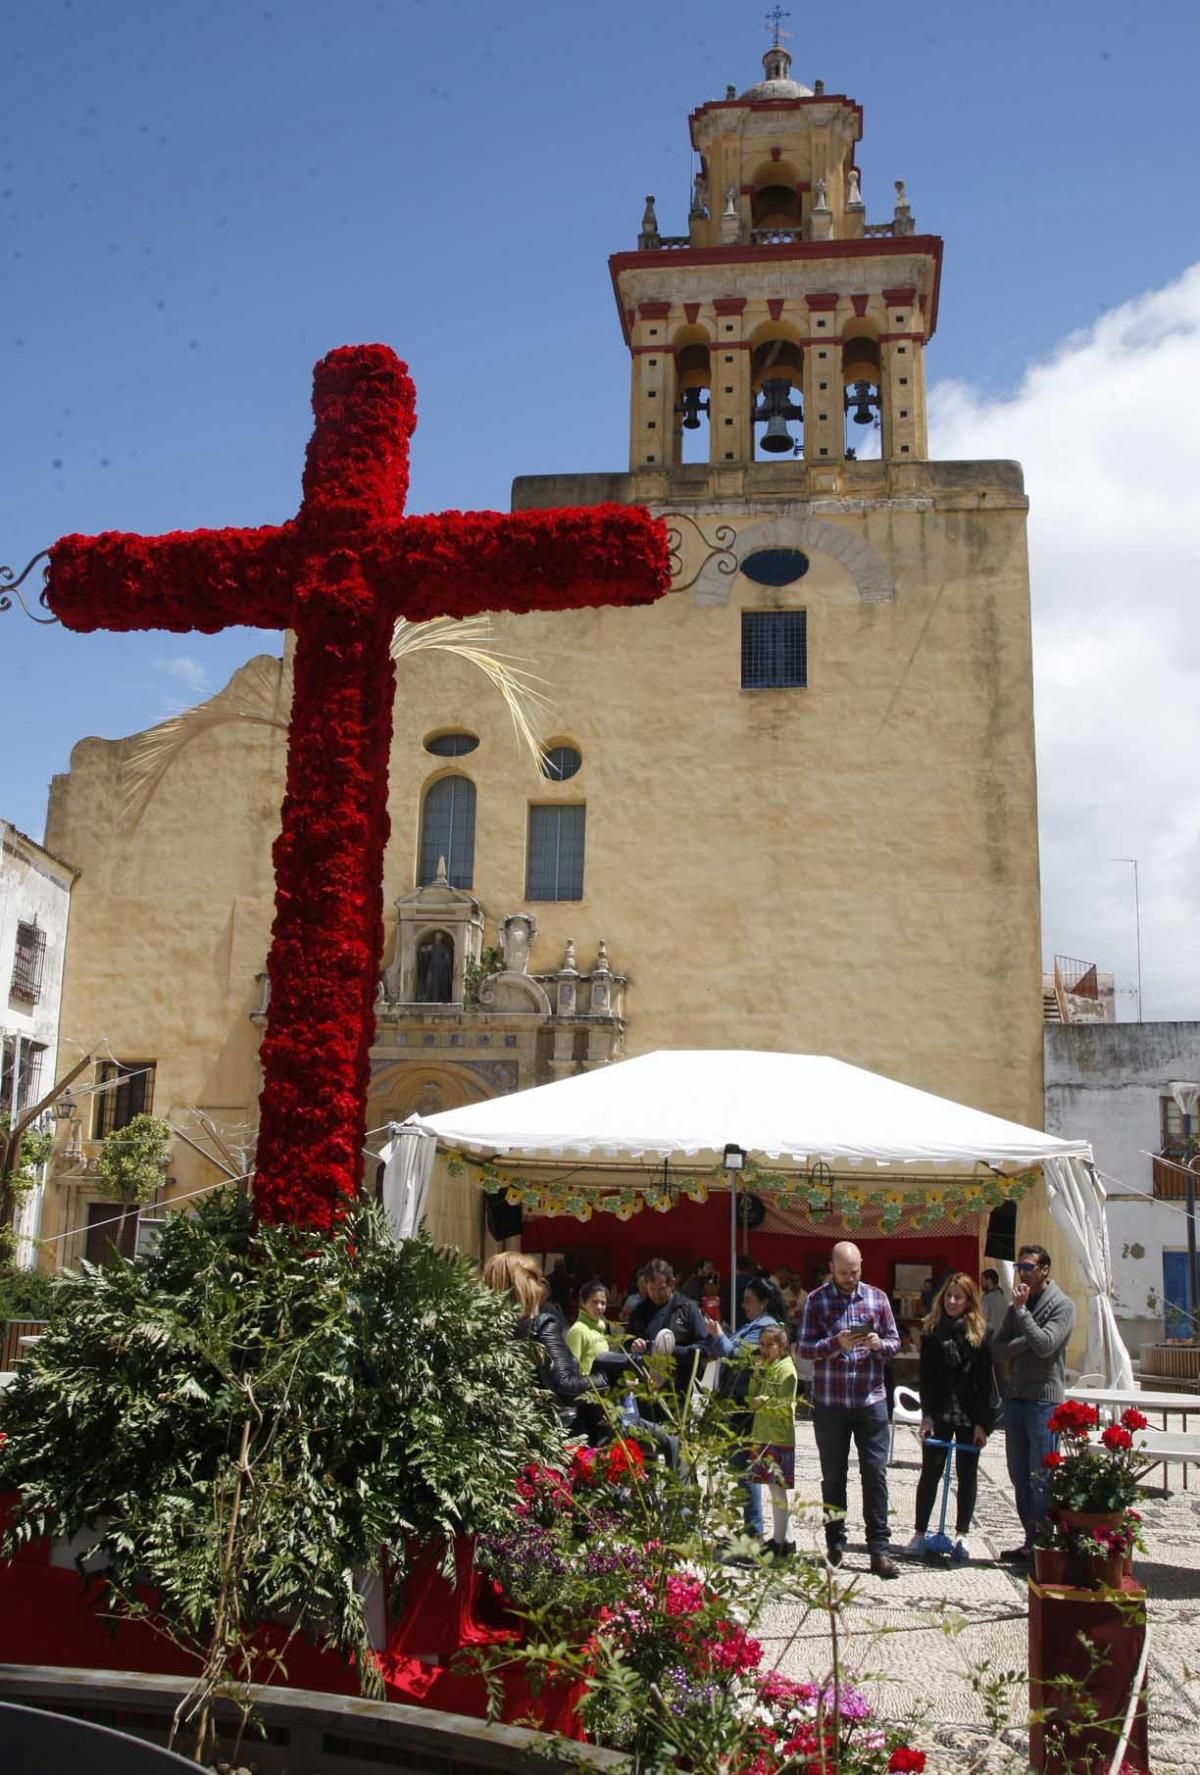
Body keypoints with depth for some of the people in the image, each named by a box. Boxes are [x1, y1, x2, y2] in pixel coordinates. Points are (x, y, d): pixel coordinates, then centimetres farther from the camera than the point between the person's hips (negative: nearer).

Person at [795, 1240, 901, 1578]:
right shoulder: (816, 1300, -1)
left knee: (876, 1473, -2)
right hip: (829, 1402, -1)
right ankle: (835, 1544, 21)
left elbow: (895, 1342, 9)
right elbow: (802, 1348, -4)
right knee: (833, 1475, 9)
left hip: (871, 1399, 1)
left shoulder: (877, 1297, 6)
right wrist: (836, 1343, -20)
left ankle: (878, 1549, 3)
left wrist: (879, 1344, -14)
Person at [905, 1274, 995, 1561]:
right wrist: (927, 1415, -7)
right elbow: (925, 1376, 1)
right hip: (939, 1414, 1)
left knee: (967, 1475, 8)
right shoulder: (932, 1330, 2)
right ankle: (919, 1533, 13)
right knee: (930, 1472, 4)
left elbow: (985, 1380, -3)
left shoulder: (980, 1333, -1)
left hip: (969, 1416, 0)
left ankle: (962, 1535, 20)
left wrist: (982, 1422, -8)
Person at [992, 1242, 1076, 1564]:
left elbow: (1044, 1345, -19)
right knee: (1019, 1475, 11)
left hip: (1044, 1399, -7)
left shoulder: (1062, 1305, -6)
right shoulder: (1018, 1305, 15)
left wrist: (1021, 1310, -15)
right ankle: (1030, 1542, 19)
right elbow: (997, 1347, 9)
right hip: (1015, 1396, 7)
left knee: (1041, 1477, -6)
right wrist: (1022, 1344, -9)